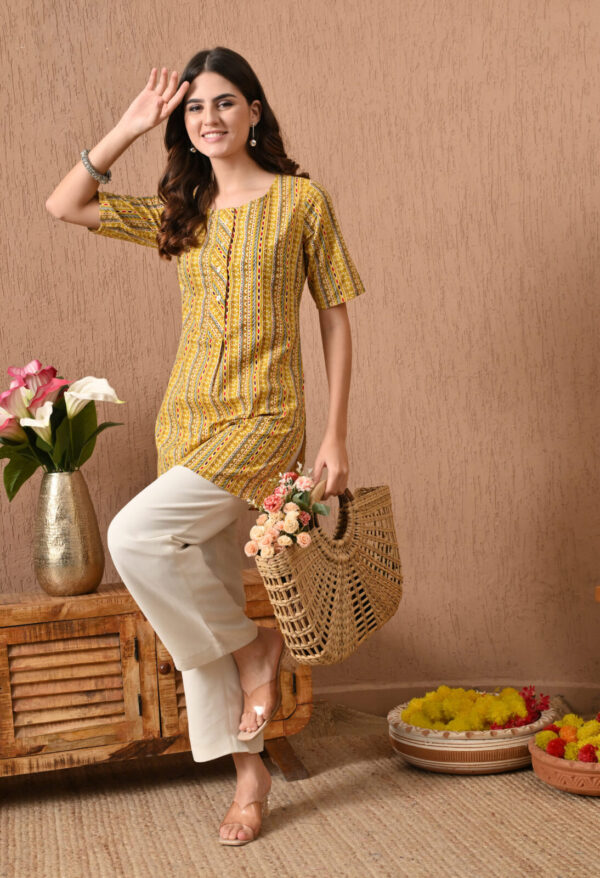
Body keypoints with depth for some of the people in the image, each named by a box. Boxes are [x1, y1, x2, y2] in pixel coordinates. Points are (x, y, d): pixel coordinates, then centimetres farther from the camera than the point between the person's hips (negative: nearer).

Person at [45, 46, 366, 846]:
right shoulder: (178, 211, 12)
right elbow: (64, 206, 10)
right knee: (205, 592, 5)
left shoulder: (301, 199, -1)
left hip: (262, 419, -5)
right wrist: (130, 128, 3)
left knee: (135, 536, -23)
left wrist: (336, 436, -5)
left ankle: (254, 647, 1)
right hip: (187, 417, 6)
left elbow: (336, 316, -1)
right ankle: (249, 769, 19)